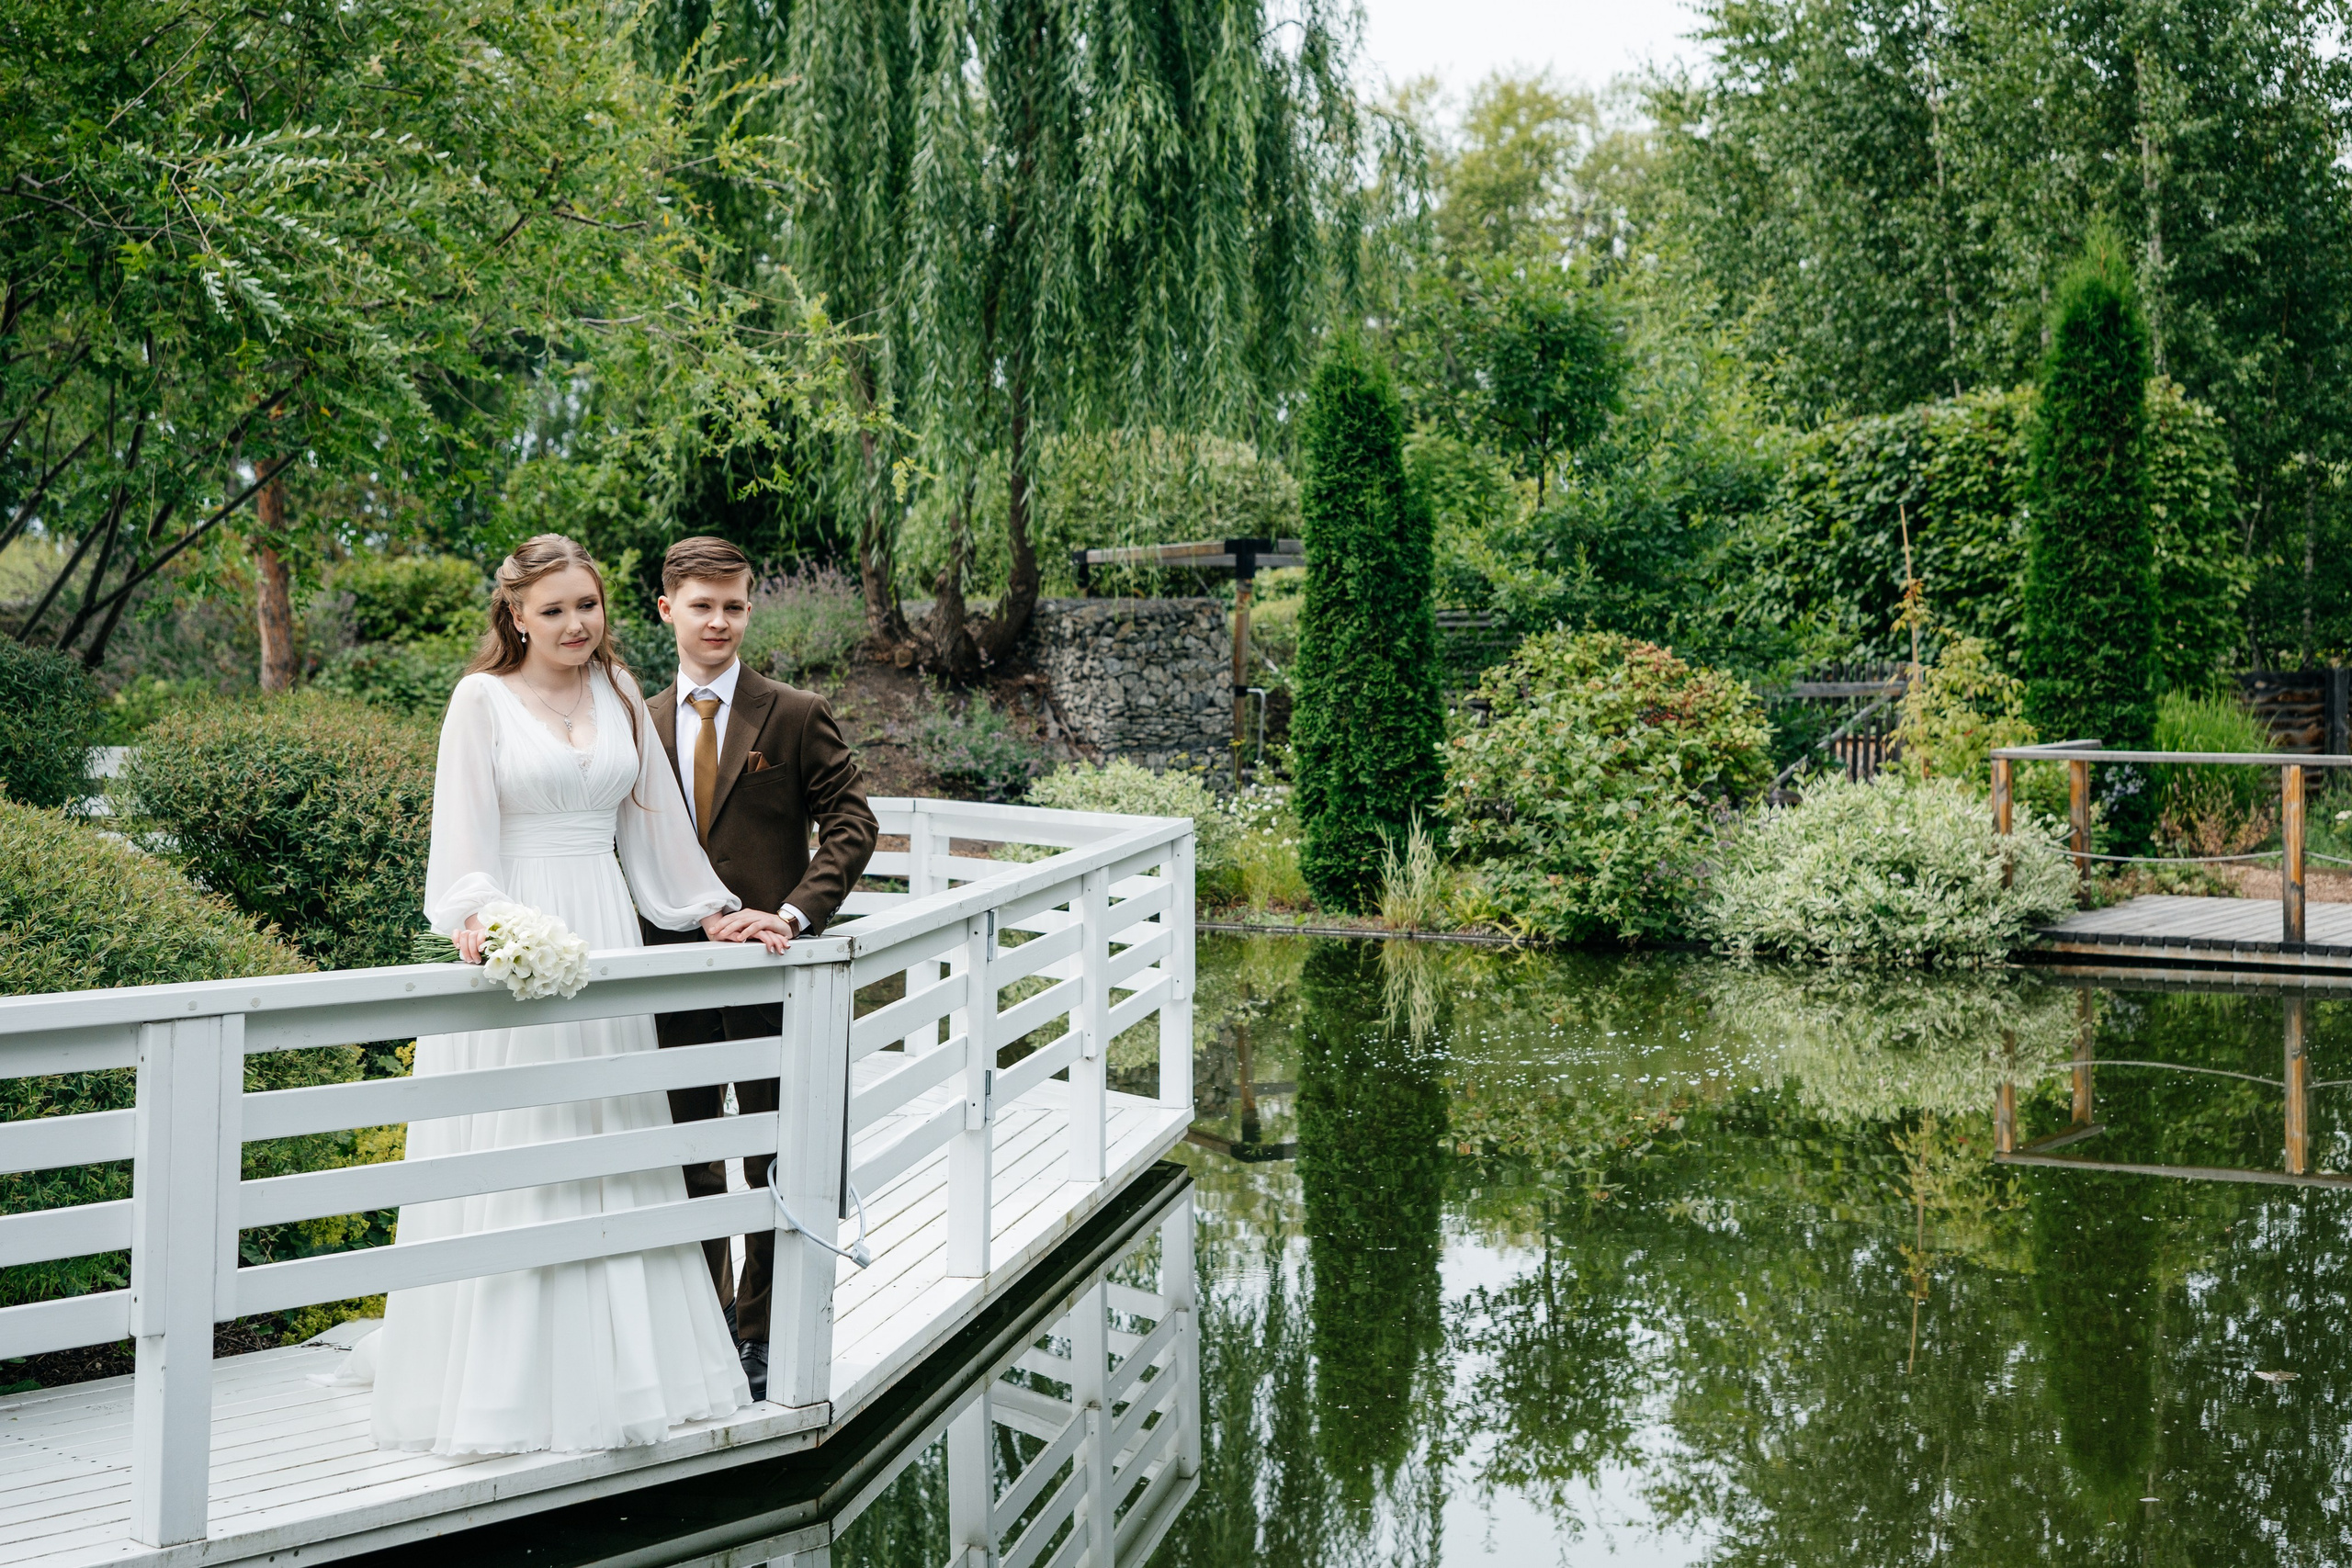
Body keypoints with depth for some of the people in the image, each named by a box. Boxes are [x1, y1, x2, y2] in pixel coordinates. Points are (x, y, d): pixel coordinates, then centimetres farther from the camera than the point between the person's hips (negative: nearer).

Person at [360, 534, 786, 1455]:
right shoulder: (483, 699, -2)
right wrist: (473, 915, -26)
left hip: (604, 940, 5)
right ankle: (500, 1375, 7)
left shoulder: (618, 692, 11)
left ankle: (611, 1362, 19)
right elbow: (463, 829, -9)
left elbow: (653, 819, 16)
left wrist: (710, 912, 16)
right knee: (508, 1159, -3)